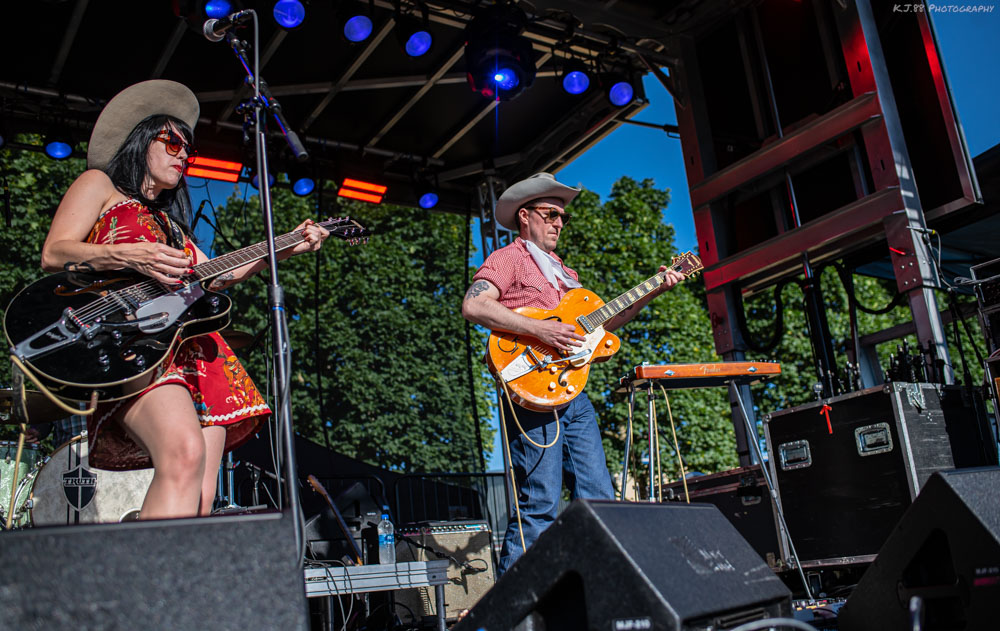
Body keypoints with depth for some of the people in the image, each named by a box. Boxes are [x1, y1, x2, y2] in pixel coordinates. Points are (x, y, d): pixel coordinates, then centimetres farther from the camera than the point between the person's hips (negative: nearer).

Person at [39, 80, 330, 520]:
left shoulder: (169, 222, 35)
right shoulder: (100, 183, 17)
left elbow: (217, 276, 26)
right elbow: (53, 255, 2)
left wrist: (283, 250, 16)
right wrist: (129, 256, -14)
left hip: (192, 354, 7)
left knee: (199, 501, -10)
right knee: (185, 453, -34)